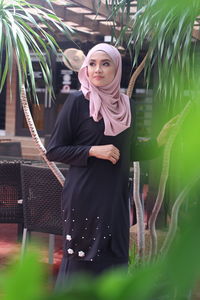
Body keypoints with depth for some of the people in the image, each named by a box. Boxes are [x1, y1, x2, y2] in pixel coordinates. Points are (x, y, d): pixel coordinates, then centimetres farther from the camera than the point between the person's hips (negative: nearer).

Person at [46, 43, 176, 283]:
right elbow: (53, 150, -6)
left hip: (116, 196, 5)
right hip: (84, 196, -4)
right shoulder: (77, 101, -6)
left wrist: (160, 140, 0)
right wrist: (92, 151, -16)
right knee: (81, 261, 2)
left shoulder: (126, 104, 8)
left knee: (113, 259, 8)